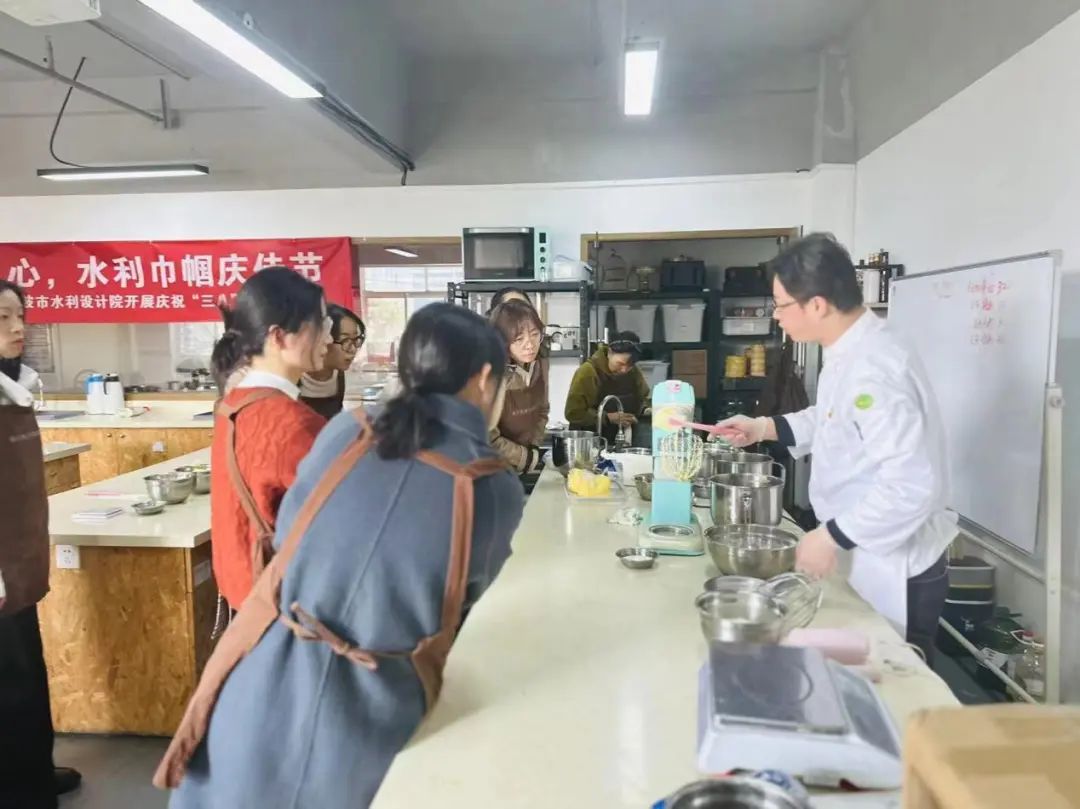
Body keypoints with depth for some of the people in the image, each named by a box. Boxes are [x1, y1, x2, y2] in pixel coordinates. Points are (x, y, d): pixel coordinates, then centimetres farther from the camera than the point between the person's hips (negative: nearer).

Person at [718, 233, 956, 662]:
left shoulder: (874, 369, -29)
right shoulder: (850, 352, 3)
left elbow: (912, 485, -33)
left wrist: (831, 537, -27)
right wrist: (766, 428, 7)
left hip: (895, 571, -9)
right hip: (863, 558, 9)